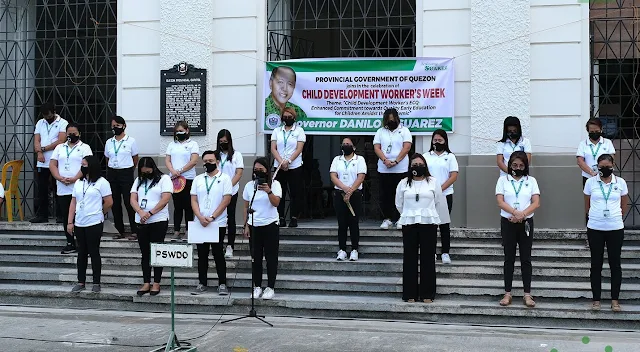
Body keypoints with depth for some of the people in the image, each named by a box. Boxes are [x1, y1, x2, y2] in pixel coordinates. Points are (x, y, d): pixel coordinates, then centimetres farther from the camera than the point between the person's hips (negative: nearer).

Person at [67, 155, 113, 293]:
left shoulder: (101, 182, -5)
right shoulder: (78, 182, 13)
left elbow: (109, 202, -5)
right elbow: (73, 203, 11)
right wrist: (70, 222, 5)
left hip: (94, 224, -5)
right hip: (79, 224, 5)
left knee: (94, 252, -1)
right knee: (82, 253, 10)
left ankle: (96, 283, 7)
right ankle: (81, 282, 17)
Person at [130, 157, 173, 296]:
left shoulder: (164, 179, -3)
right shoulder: (139, 180, 13)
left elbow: (165, 199, -13)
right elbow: (132, 199, 4)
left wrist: (150, 213, -19)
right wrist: (141, 212, -15)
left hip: (158, 221, -5)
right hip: (141, 222, 5)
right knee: (145, 253, 8)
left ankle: (156, 284, 6)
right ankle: (146, 283, 13)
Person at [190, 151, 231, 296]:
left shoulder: (224, 178, -1)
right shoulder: (198, 179, 10)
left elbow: (226, 200, -8)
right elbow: (193, 200, 6)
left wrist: (211, 217, -14)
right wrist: (200, 217, -11)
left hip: (218, 224, -4)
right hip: (200, 224, 4)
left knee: (218, 253, 0)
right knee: (202, 254, 7)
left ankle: (222, 284, 7)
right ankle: (202, 284, 14)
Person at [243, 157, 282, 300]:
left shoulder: (275, 184, -4)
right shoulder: (249, 185, 5)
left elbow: (276, 203, -18)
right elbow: (246, 207, 9)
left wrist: (269, 191, -35)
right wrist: (246, 225, 5)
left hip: (270, 225, -3)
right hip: (254, 225, 3)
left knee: (271, 257, 1)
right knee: (256, 257, 6)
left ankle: (270, 287, 7)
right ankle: (257, 287, 14)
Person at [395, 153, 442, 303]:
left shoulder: (433, 182, 4)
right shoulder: (403, 183, 7)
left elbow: (438, 202, 11)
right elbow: (399, 204, 15)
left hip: (428, 223, -1)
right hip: (409, 224, 1)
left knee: (428, 258, 0)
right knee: (409, 258, 2)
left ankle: (427, 294, 6)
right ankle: (410, 294, 7)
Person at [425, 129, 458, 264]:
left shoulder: (450, 157, 3)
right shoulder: (426, 156, 9)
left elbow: (454, 176, -5)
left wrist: (440, 189, -13)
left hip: (445, 194, -1)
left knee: (444, 224, 3)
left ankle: (445, 253, 9)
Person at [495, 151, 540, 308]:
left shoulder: (531, 181, 4)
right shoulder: (503, 180, 2)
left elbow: (536, 203, -4)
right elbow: (500, 202, -7)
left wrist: (522, 215, -18)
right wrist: (516, 212, -22)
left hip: (526, 223, 0)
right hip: (508, 223, 0)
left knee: (526, 258, 3)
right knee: (509, 258, 5)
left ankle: (527, 294, 7)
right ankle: (507, 293, 10)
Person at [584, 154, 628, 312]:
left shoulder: (620, 182, 1)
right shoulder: (590, 182, 0)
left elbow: (625, 205, 12)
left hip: (616, 229, 0)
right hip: (595, 229, 0)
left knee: (615, 263, 4)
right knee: (596, 264, 6)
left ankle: (615, 300, 12)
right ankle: (596, 299, 13)